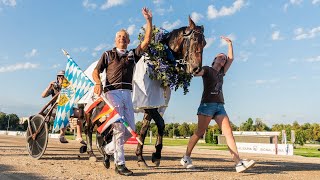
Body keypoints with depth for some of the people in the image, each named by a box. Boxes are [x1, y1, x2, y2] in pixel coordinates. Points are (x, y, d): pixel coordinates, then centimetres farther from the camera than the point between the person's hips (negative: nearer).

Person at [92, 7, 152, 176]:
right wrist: (98, 83, -16)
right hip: (112, 92, -4)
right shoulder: (108, 54, 11)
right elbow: (95, 71, 5)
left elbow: (147, 40, 8)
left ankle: (109, 149, 26)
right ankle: (120, 164, -6)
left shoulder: (133, 54, 18)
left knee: (131, 129, 4)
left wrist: (149, 20, 2)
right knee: (119, 127, -12)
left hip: (127, 93, 4)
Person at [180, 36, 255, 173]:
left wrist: (229, 43, 23)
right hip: (207, 104, -6)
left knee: (228, 132, -9)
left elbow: (231, 59, 22)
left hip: (220, 106, 6)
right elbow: (194, 73, -9)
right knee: (200, 132, -5)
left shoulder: (221, 73, 23)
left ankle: (239, 163, -17)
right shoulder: (207, 69, 8)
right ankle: (186, 158, 9)